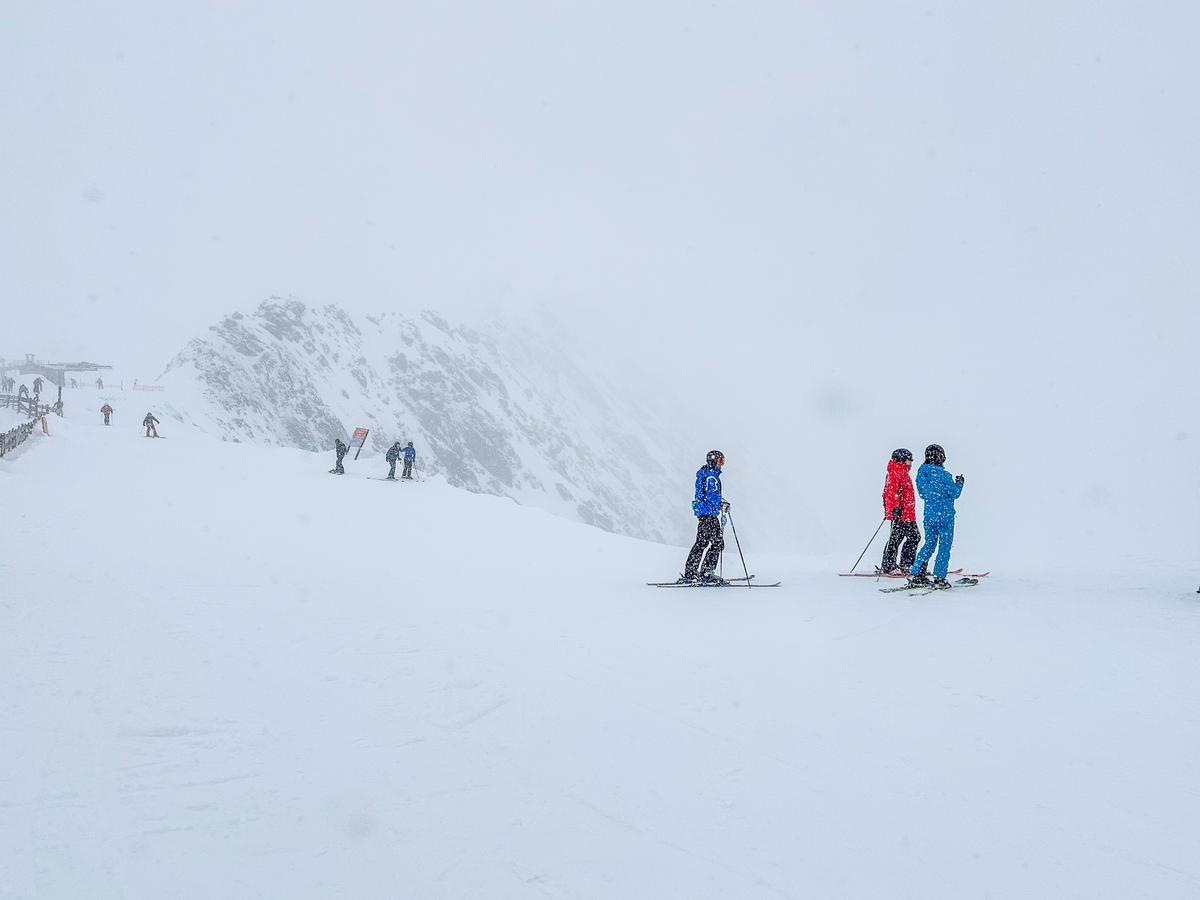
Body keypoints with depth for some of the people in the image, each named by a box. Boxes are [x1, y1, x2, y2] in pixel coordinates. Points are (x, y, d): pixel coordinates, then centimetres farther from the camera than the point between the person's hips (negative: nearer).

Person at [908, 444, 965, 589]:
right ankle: (939, 578, 3)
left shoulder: (921, 474, 2)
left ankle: (915, 574, 10)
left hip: (928, 515, 6)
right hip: (944, 515, -6)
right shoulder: (943, 475, -16)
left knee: (929, 544, 17)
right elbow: (955, 494, -9)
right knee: (944, 547, 5)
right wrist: (959, 483, 8)